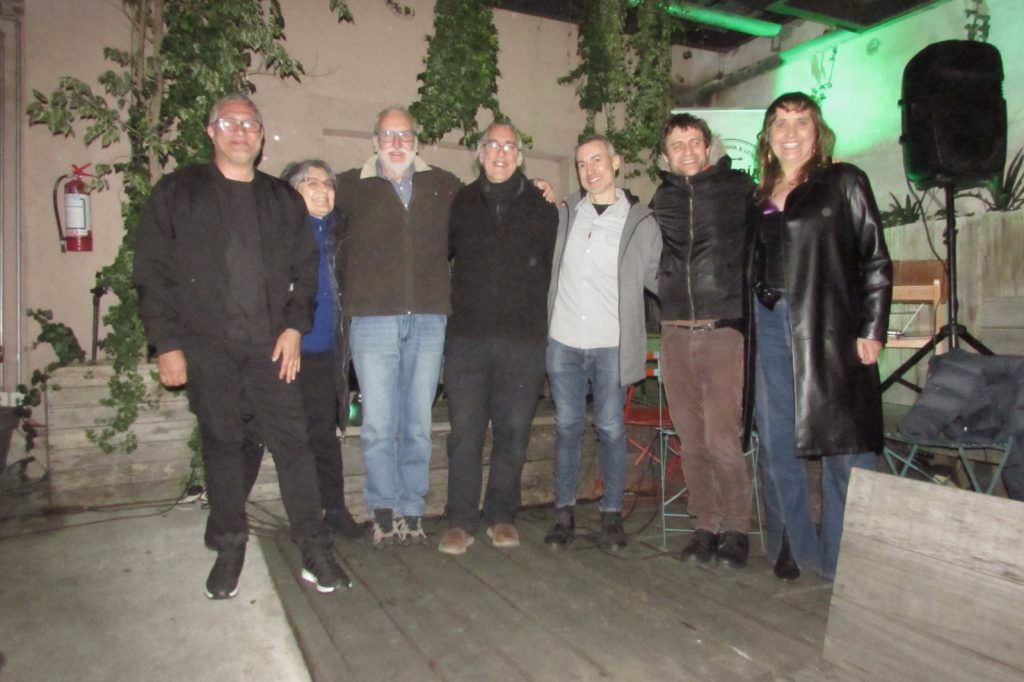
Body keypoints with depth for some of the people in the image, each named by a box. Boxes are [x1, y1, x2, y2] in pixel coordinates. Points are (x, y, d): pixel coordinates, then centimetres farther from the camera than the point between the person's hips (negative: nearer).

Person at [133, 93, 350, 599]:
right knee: (221, 444, 6)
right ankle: (229, 547, 22)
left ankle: (315, 551, 4)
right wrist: (166, 344, -4)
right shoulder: (177, 193, 8)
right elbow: (152, 273, 3)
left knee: (293, 442, -3)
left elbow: (305, 270, 13)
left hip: (270, 344, 1)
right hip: (205, 345, -1)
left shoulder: (284, 200, 15)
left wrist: (294, 326, -1)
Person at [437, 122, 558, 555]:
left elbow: (554, 265, 10)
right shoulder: (460, 203, 11)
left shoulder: (542, 207, 9)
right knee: (465, 431, 1)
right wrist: (459, 301, 7)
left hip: (524, 337, 0)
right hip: (467, 336, 0)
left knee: (513, 431, 6)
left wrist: (535, 308, 1)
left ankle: (502, 516, 21)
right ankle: (460, 521, 11)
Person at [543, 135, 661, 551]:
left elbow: (657, 278, 10)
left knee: (610, 429, 4)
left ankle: (612, 515, 18)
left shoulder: (640, 221, 4)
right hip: (563, 341, 2)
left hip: (611, 345, -2)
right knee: (567, 427, 7)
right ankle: (564, 514, 18)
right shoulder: (564, 213, 9)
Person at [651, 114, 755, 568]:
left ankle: (736, 529, 11)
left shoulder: (739, 188, 5)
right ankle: (705, 526, 21)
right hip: (675, 331, 4)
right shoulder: (661, 200, 15)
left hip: (725, 329, -3)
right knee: (691, 441, 7)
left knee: (722, 439, -8)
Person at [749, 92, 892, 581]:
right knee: (776, 444, 6)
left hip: (830, 327, -4)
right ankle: (794, 548, 21)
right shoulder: (761, 196, 16)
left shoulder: (843, 182, 5)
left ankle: (846, 560, 13)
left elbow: (876, 260, -1)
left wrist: (872, 329, -9)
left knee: (843, 442, 0)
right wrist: (750, 324, 7)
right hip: (771, 325, 5)